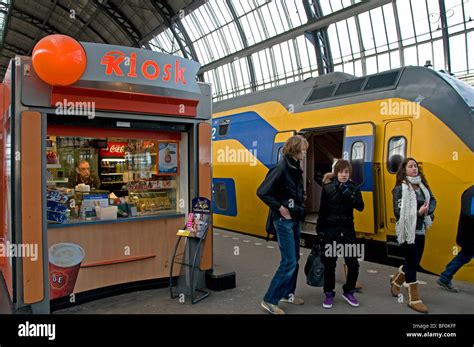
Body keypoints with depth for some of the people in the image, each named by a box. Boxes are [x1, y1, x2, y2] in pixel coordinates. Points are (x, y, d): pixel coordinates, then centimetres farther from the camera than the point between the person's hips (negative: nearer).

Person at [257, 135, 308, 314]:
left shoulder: (297, 168, 8)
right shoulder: (281, 168, -18)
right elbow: (262, 192, -21)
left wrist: (300, 208, 7)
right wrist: (279, 208, -19)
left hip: (295, 219, 9)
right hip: (284, 220, -9)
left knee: (294, 259, 15)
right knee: (289, 262, -8)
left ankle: (287, 293, 30)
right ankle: (269, 300, 3)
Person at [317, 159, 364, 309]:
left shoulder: (353, 187, 1)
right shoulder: (328, 187, -6)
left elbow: (361, 207, -9)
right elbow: (322, 211, -3)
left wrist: (350, 195, -23)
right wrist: (319, 230, -4)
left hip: (348, 230, 2)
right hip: (330, 230, -2)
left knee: (353, 264, 2)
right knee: (329, 264, 6)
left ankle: (348, 292, 25)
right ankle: (329, 294, 23)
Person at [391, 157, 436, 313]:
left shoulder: (422, 185, 8)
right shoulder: (400, 188, -11)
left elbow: (433, 200, 7)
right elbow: (399, 212, -16)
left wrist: (427, 210, -12)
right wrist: (419, 212, -21)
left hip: (420, 230, 7)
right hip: (407, 230, -7)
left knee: (414, 261, 16)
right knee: (412, 262, -1)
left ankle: (396, 280, 42)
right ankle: (414, 299, 12)